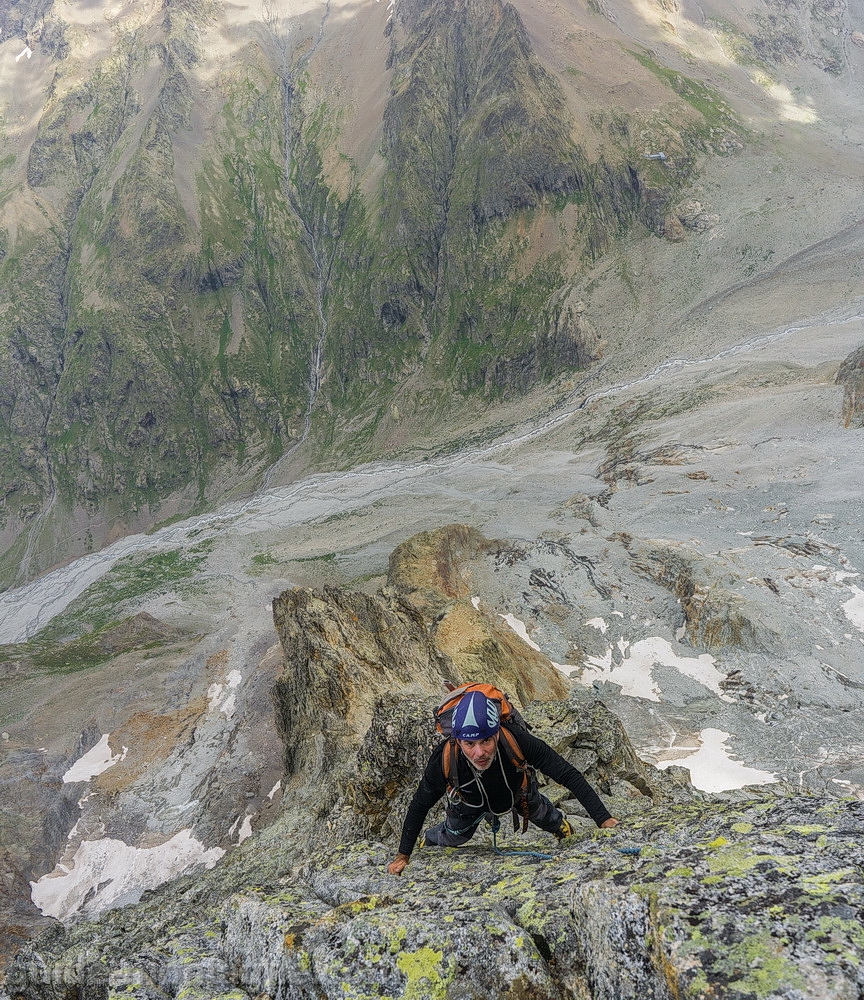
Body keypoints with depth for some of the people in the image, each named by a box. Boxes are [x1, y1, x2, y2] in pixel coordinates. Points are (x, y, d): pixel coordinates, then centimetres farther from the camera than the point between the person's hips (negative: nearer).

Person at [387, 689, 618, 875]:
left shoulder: (517, 742, -46)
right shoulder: (443, 762, -43)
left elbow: (569, 775, -37)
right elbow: (419, 806, -23)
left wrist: (604, 819, -42)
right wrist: (403, 855, -15)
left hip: (517, 792, 0)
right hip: (470, 805, 0)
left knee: (543, 816, 25)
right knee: (452, 839, 21)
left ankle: (561, 825, 60)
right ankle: (428, 843, 55)